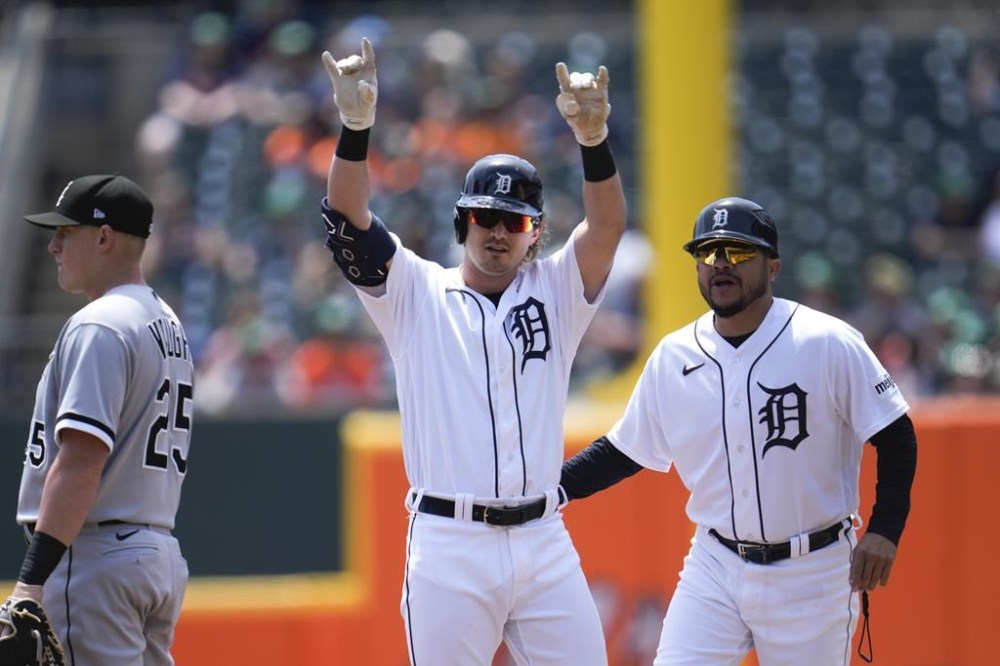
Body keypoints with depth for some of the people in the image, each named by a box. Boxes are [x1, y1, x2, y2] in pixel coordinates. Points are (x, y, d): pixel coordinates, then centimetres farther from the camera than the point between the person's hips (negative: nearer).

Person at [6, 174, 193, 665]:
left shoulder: (98, 326, -12)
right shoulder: (170, 326, 18)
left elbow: (81, 461, -21)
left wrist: (31, 582, -25)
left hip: (97, 555, -10)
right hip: (161, 557, 10)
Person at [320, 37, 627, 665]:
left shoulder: (555, 292, 12)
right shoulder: (417, 294, 8)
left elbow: (608, 226, -5)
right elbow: (348, 220, -5)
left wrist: (593, 137, -25)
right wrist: (356, 125, -22)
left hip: (543, 544, 2)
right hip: (449, 545, -2)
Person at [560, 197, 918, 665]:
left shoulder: (828, 343, -10)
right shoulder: (672, 358, 2)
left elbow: (895, 436, -6)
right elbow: (624, 451, 13)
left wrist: (884, 531, -16)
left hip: (811, 573, -3)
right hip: (715, 569, 3)